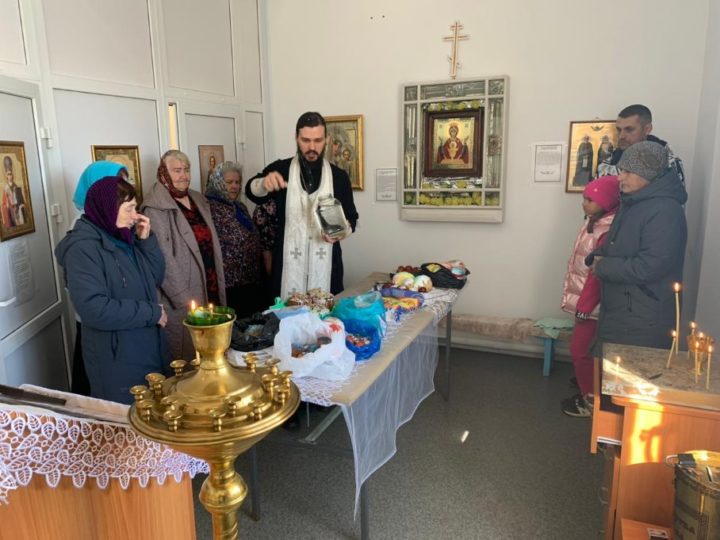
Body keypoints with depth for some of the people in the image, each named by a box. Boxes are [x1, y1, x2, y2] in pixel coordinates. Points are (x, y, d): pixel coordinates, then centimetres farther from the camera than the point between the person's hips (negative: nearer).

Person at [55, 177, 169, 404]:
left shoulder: (124, 239, 7)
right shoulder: (83, 248, -18)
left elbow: (156, 278, 9)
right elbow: (94, 309, -27)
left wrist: (146, 240, -3)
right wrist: (151, 312, -20)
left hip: (149, 350, 8)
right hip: (116, 361, -8)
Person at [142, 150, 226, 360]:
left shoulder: (199, 200, 13)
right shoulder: (156, 208, -12)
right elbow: (163, 258, -18)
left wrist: (219, 285, 15)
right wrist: (185, 299, -19)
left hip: (211, 291, 7)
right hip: (182, 301, -7)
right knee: (187, 360, 2)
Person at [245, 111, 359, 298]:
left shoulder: (339, 176, 5)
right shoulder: (280, 169, 1)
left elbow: (351, 218, 10)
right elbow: (253, 192, -15)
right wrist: (263, 183, -38)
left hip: (325, 264, 1)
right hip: (288, 264, -1)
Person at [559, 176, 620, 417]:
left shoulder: (608, 230, -23)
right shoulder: (594, 221, 7)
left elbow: (598, 273, -24)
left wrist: (584, 306, -20)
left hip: (591, 302, -9)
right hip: (582, 297, 9)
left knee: (579, 349, -1)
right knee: (583, 347, 21)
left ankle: (590, 400, 13)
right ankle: (587, 381, 39)